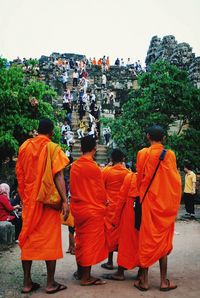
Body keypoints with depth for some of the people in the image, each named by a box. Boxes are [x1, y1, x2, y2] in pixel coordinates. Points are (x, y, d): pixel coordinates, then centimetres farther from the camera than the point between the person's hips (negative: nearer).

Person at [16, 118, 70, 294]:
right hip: (48, 200, -4)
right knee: (50, 239, 3)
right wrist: (64, 200, -16)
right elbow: (58, 176, -15)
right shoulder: (53, 148, -7)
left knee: (28, 238, 10)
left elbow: (19, 175, 9)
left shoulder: (24, 147, 6)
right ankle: (51, 283, 9)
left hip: (29, 200, 4)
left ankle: (27, 282, 14)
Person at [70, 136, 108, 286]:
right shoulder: (94, 167, -17)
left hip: (78, 207, 7)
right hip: (93, 209, -7)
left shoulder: (74, 166, 3)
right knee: (91, 241, 2)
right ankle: (86, 277, 9)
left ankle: (80, 271, 30)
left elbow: (73, 187, 9)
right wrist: (104, 202, 9)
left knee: (80, 239, 18)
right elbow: (100, 190, -8)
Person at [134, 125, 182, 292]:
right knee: (163, 240, 10)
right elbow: (176, 182, -1)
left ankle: (144, 280, 12)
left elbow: (139, 179, -1)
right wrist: (173, 205, 9)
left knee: (146, 239, 7)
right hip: (165, 203, 1)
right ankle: (164, 281, 14)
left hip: (147, 202, 0)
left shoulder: (142, 153, -5)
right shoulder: (170, 155, -3)